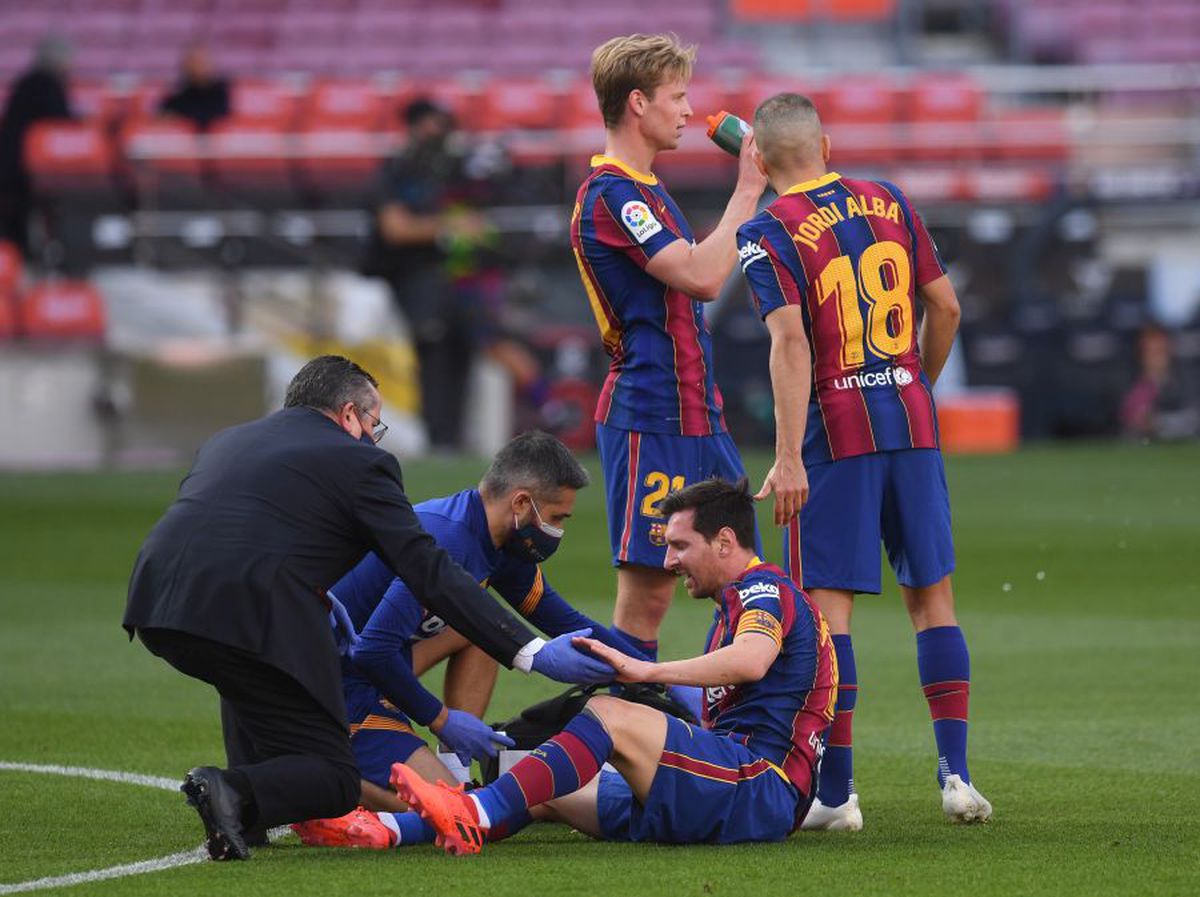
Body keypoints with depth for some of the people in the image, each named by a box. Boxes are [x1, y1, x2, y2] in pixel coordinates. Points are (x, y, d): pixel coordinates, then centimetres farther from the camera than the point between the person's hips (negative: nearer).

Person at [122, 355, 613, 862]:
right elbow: (431, 573, 4)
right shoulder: (359, 461, 11)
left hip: (155, 608, 6)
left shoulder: (226, 441, 29)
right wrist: (533, 653, 2)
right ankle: (238, 793, -21)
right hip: (252, 615, -6)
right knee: (334, 780, 6)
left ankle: (246, 804, 24)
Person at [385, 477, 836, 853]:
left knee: (608, 715, -25)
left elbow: (751, 661, -27)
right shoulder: (736, 605, 30)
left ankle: (475, 816, -38)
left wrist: (648, 671, -29)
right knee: (548, 795, 2)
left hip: (759, 783, -10)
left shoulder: (766, 590, -3)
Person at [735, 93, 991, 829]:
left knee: (828, 603, -1)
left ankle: (836, 791, -3)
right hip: (912, 422, 4)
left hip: (837, 430, -4)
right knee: (933, 595, 11)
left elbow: (791, 340, -17)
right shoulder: (890, 204, 8)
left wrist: (789, 458, -20)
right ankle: (957, 773, 7)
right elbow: (946, 308, 10)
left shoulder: (769, 234, -7)